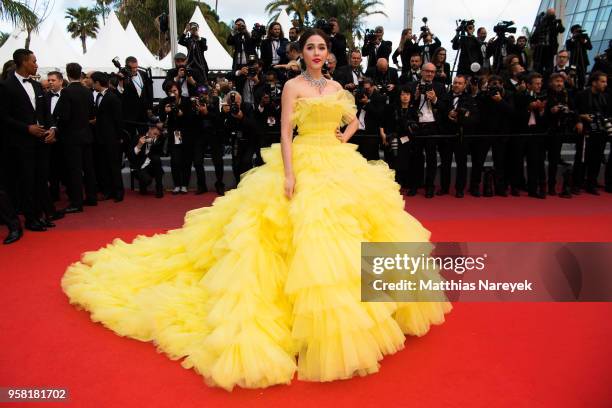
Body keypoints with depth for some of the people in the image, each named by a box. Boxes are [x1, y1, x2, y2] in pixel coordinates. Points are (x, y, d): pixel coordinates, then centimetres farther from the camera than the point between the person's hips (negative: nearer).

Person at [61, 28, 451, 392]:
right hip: (305, 165, -6)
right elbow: (285, 134, -8)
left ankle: (345, 313, 21)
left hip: (340, 165, 6)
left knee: (344, 235, 6)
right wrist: (289, 175, -19)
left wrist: (344, 138, 6)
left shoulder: (337, 86, 15)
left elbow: (354, 120, 27)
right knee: (308, 233, -14)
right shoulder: (293, 86, -1)